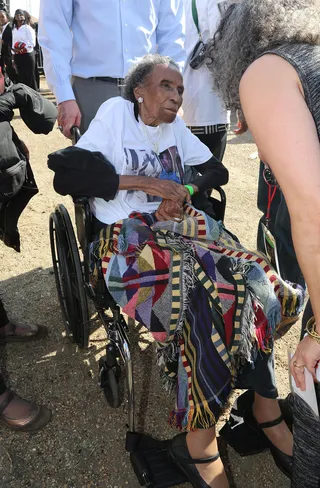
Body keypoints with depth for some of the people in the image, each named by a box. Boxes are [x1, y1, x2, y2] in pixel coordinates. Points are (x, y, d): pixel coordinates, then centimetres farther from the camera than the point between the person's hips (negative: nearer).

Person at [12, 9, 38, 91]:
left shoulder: (27, 28, -3)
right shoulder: (14, 29, 15)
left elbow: (32, 43, -10)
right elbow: (13, 43, 17)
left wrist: (23, 48, -16)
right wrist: (14, 49, 0)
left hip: (27, 55, -6)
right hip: (17, 56, 6)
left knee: (30, 76, -4)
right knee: (21, 77, 7)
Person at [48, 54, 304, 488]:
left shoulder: (175, 125, 17)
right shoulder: (115, 112, 2)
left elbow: (217, 170, 19)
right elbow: (67, 175, -10)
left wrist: (186, 190, -4)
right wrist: (147, 182, -14)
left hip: (178, 225, 6)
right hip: (126, 236, -5)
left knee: (247, 275, -19)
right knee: (197, 293, -30)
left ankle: (265, 407, -7)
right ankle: (199, 439, -15)